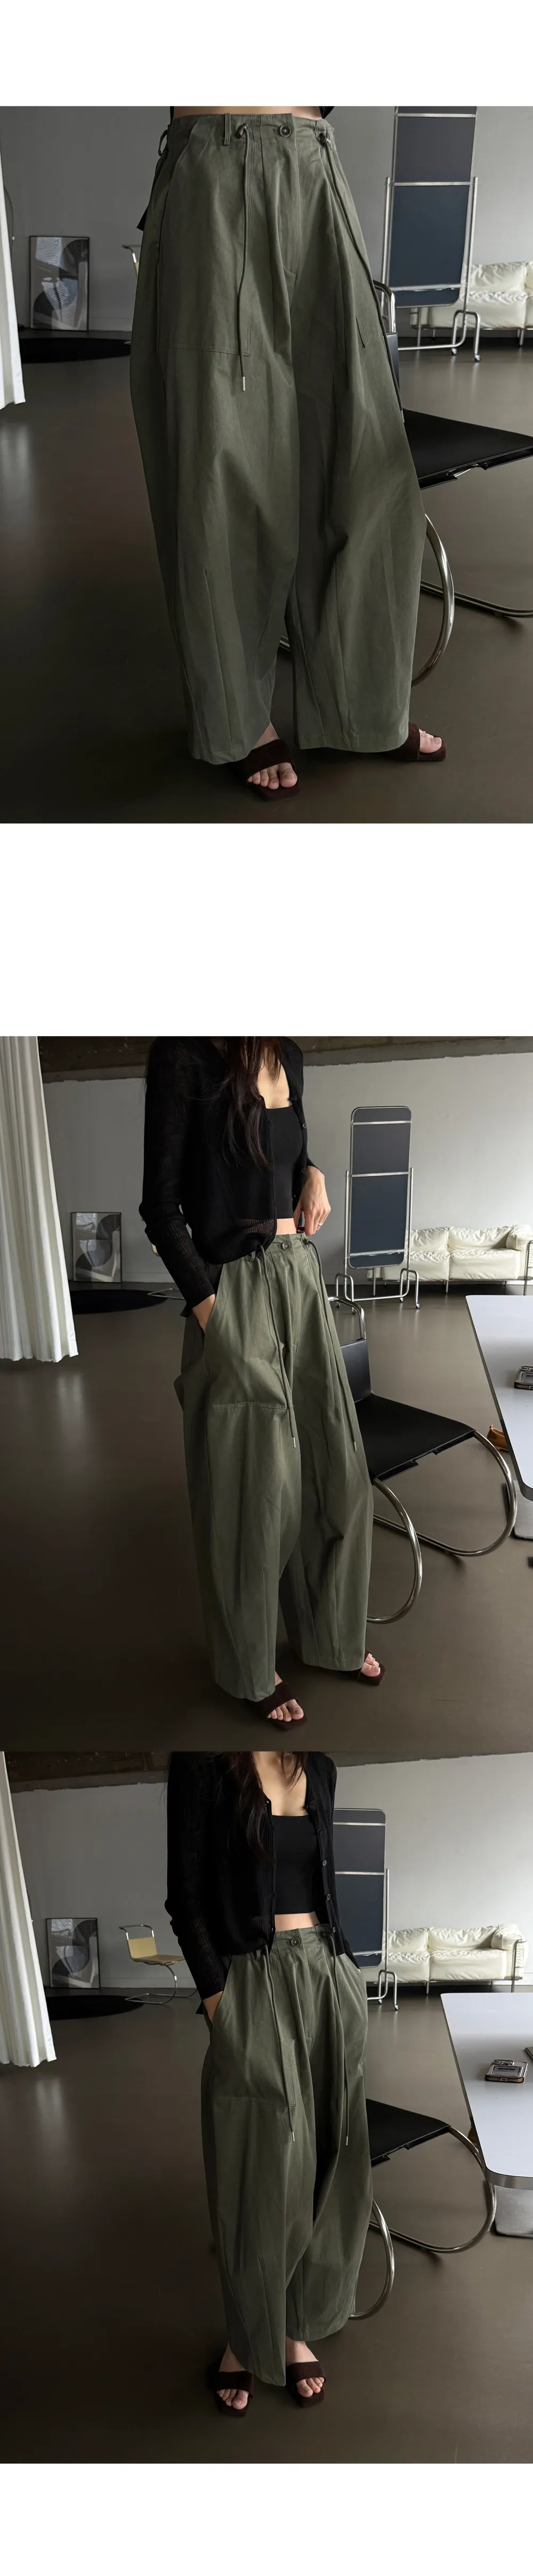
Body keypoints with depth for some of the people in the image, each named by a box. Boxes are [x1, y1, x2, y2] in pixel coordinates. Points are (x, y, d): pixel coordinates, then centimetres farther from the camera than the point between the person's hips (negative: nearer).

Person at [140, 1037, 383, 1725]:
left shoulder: (286, 1055, 7)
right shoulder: (184, 1055, -15)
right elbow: (161, 1206, -13)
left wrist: (314, 1175, 1)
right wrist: (210, 1312, -17)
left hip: (302, 1280, 7)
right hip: (237, 1293, -7)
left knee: (333, 1468, 15)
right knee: (252, 1490, 5)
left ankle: (330, 1635, 34)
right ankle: (251, 1669, 23)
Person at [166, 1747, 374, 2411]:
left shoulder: (319, 1768, 8)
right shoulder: (202, 1765, -9)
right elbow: (186, 1897, -9)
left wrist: (343, 1971, 11)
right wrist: (218, 2000, -12)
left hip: (329, 1979, 5)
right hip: (253, 1985, -5)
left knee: (326, 2162, 8)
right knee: (261, 2171, 3)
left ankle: (296, 2325, 23)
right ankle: (247, 2336, 20)